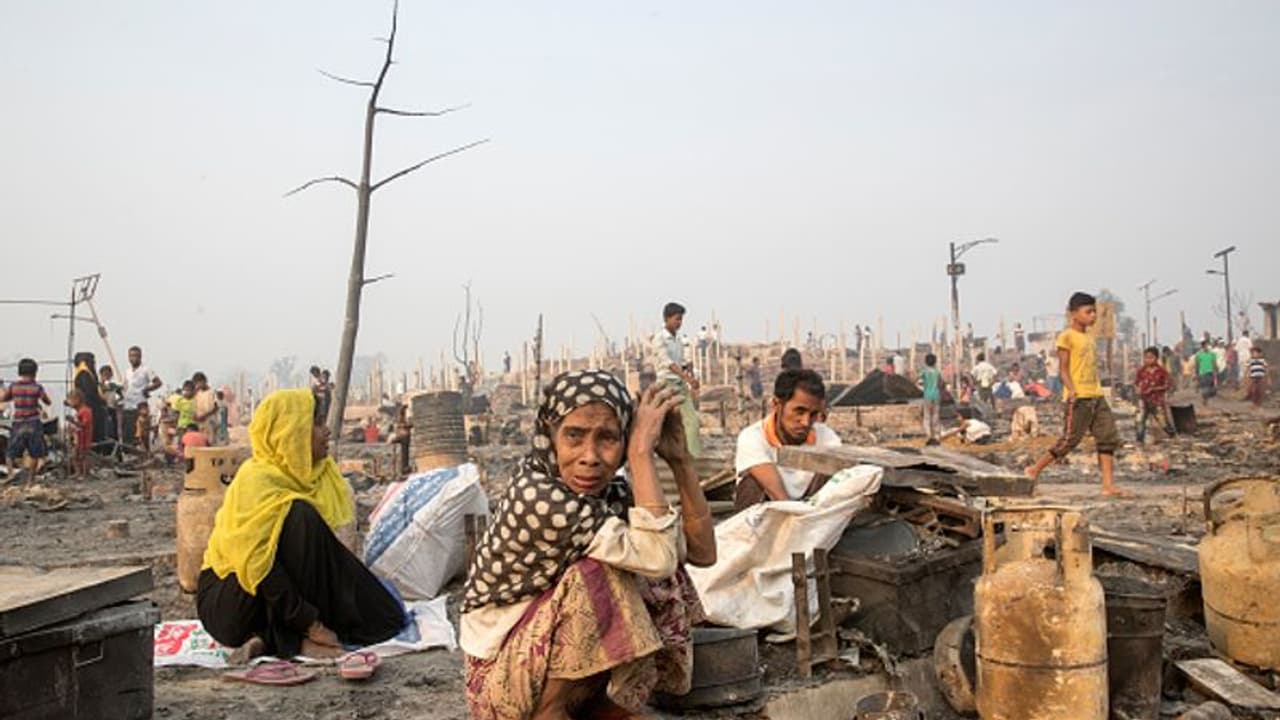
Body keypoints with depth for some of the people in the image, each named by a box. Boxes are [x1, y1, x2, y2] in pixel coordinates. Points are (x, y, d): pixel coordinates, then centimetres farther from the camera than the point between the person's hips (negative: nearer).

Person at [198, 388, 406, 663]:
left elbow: (326, 548, 8)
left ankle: (269, 641, -12)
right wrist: (311, 625, -28)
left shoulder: (317, 472, 4)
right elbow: (256, 564, -28)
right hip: (229, 605, -8)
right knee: (301, 518, -30)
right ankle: (298, 640, -23)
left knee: (389, 618, -7)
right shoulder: (256, 479, -20)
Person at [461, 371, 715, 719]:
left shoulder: (610, 492, -5)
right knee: (602, 577, -27)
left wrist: (678, 456, -13)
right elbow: (657, 556, -35)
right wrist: (642, 451, -31)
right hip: (502, 678, -7)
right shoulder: (535, 497, -28)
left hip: (568, 667, 7)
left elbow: (702, 551, -6)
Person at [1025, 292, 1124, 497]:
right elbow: (1064, 368, -10)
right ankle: (1034, 470, 6)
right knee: (1070, 439, -7)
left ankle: (1108, 486, 0)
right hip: (1078, 397, -8)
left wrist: (1098, 391, 19)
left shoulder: (1089, 337, 18)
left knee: (1108, 437, 0)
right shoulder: (1067, 336, -6)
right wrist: (1071, 390, -23)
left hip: (1097, 396, 8)